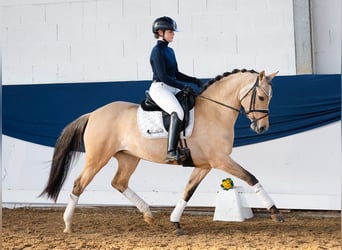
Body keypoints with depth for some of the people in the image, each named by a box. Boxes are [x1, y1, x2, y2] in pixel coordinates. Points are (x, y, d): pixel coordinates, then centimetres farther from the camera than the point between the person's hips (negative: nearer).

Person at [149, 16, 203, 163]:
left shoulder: (170, 51, 17)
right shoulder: (157, 51, -10)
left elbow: (176, 74, 22)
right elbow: (162, 76, -18)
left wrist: (194, 80, 9)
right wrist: (183, 86, -20)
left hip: (172, 89, 10)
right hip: (159, 89, -10)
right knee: (178, 113, -32)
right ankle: (171, 152, -39)